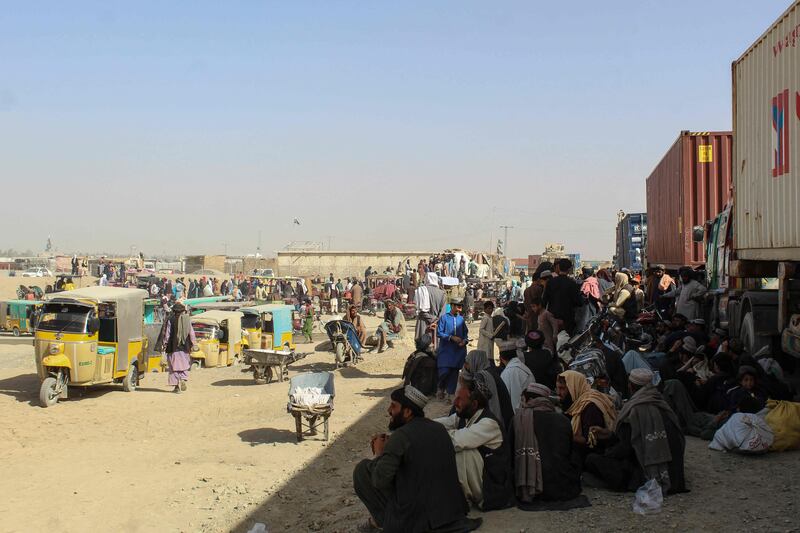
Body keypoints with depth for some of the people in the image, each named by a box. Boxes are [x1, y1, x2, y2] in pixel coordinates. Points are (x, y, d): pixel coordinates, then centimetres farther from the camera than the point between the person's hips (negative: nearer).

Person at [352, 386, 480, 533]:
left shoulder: (401, 435, -16)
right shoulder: (439, 428, 7)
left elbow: (380, 480, -19)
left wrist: (379, 454, 0)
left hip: (414, 520, -8)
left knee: (362, 469, 3)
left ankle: (380, 520, 11)